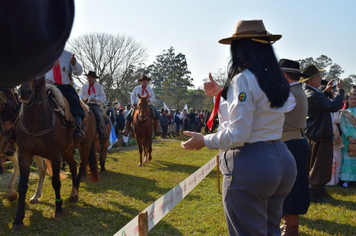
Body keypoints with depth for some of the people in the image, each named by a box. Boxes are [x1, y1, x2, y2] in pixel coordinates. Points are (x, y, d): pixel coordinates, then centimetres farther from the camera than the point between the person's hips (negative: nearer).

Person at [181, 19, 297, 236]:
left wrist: (205, 141, -6)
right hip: (282, 160, 9)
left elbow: (237, 134, -21)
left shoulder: (243, 79, -15)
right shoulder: (277, 80, 10)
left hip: (250, 166, -9)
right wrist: (221, 94, 25)